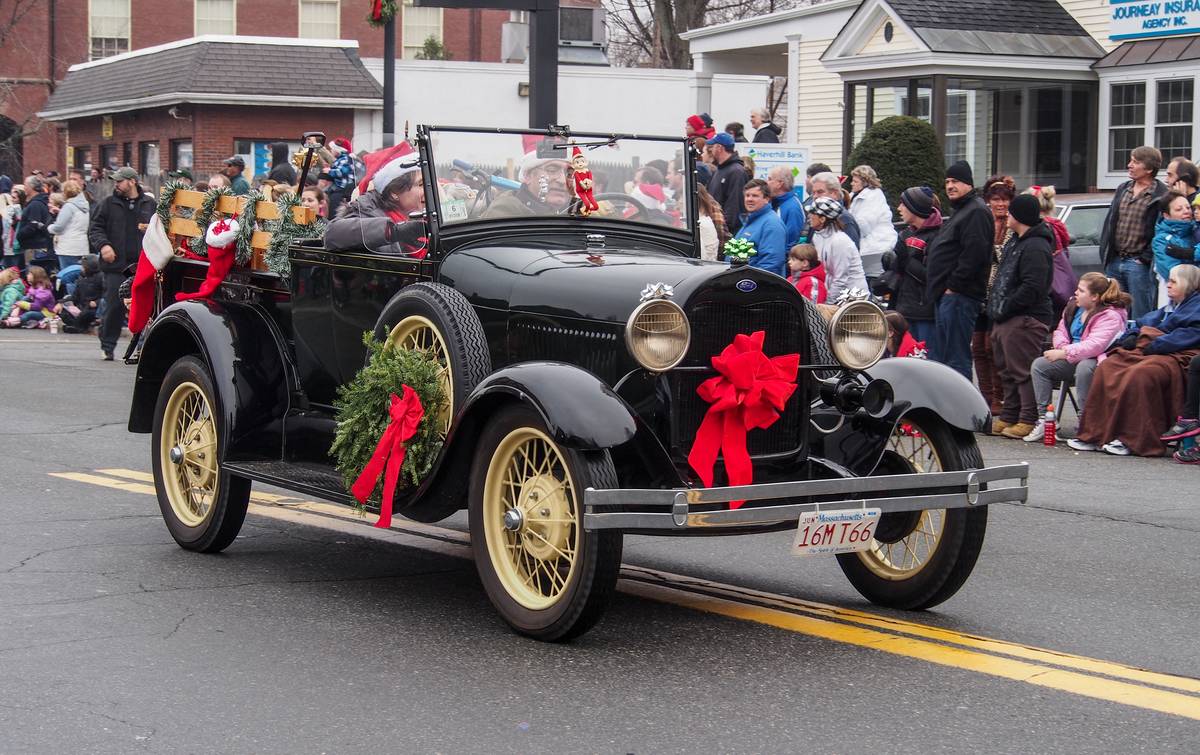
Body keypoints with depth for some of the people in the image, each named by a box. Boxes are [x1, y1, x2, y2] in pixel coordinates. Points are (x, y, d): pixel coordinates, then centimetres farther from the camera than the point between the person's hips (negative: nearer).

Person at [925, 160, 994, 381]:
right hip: (946, 296, 11)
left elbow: (974, 254, -22)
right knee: (939, 356, 13)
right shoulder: (960, 211, 23)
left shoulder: (976, 212, -11)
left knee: (956, 357, -12)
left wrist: (953, 285, -19)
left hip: (959, 296, -11)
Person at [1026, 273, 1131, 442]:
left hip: (1094, 360, -8)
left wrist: (1063, 353, -25)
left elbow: (1095, 345, -26)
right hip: (1072, 360, 8)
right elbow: (1061, 331, 18)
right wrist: (1062, 346, -7)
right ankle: (1043, 419, -12)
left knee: (1083, 368, -40)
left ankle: (1084, 421, -28)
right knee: (1039, 364, -10)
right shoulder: (1073, 306, 11)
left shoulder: (1110, 316, -15)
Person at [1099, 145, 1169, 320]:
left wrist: (1145, 258, -14)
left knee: (1140, 318, 0)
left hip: (1139, 264, -7)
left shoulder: (1161, 195, -9)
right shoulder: (1122, 190, 14)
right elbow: (1109, 222, 17)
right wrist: (1105, 254, 10)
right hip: (1114, 262, 7)